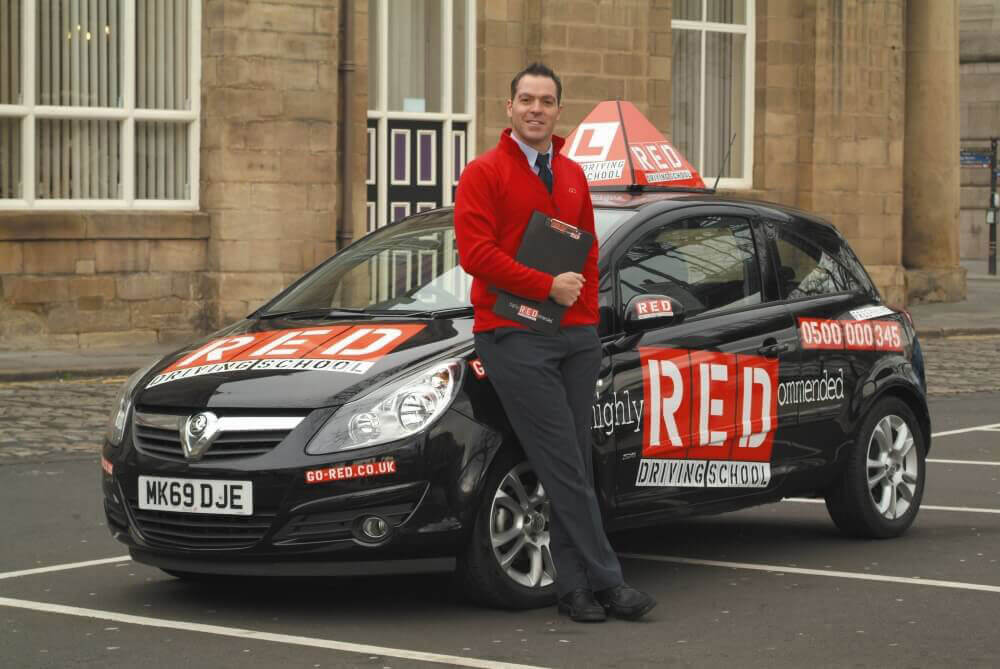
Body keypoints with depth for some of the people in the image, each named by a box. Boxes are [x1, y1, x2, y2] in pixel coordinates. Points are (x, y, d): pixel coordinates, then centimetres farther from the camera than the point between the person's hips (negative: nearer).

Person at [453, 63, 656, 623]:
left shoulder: (573, 177, 17)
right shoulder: (485, 174, -2)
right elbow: (476, 253, -11)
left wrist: (588, 316, 10)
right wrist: (548, 287, -13)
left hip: (576, 337, 6)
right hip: (515, 339, -6)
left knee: (574, 468, 5)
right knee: (564, 468, -8)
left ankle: (575, 587, 9)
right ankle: (606, 582, -7)